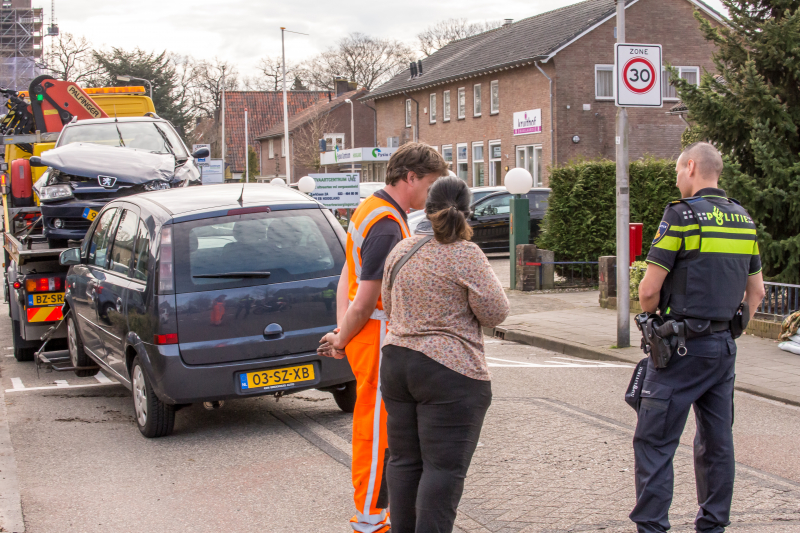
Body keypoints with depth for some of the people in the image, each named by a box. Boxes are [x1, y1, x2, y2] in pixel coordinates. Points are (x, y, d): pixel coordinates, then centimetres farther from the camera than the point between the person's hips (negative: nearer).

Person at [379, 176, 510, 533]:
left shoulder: (402, 249, 7)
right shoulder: (466, 254, -12)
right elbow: (495, 312, -10)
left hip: (396, 363, 7)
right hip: (450, 371, -6)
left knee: (403, 460, 14)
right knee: (444, 466, -4)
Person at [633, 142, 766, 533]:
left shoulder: (682, 215, -12)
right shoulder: (744, 219, 10)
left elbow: (649, 290, -12)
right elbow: (756, 292, 17)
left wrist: (654, 320, 6)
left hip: (682, 347, -7)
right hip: (724, 347, 7)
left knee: (655, 440, -3)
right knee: (716, 439, 13)